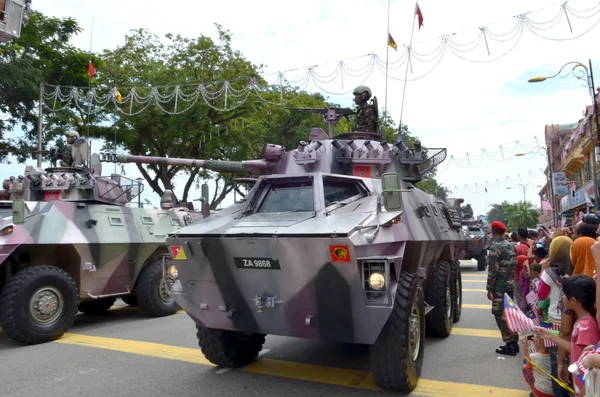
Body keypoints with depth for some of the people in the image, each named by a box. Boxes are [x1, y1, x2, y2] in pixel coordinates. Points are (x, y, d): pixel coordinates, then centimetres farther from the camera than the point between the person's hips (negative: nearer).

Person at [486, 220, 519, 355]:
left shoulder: (495, 247, -15)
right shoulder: (511, 246, 10)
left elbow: (493, 270, -18)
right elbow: (514, 266, 16)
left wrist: (489, 289, -14)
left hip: (499, 287, -8)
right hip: (510, 285, 8)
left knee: (500, 315, -1)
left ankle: (510, 345, 1)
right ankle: (514, 342, 22)